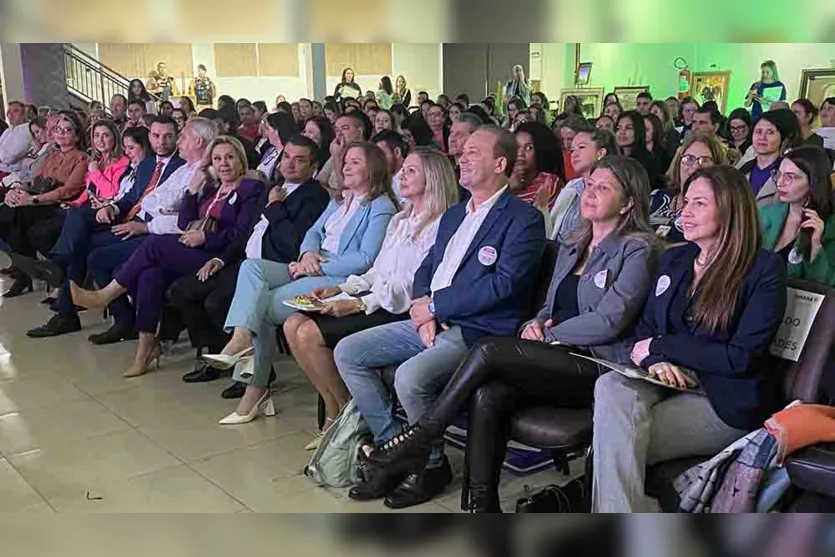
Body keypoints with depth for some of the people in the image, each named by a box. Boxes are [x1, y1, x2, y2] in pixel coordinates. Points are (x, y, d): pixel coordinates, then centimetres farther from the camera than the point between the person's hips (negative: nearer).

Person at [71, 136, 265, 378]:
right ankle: (146, 345, -21)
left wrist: (205, 236, -14)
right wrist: (193, 189, 11)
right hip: (190, 254, 7)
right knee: (151, 272, -23)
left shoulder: (251, 189, 4)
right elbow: (184, 224, 19)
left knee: (156, 244, -22)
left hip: (215, 258, -6)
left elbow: (243, 234, -8)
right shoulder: (210, 188, 26)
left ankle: (106, 295, -10)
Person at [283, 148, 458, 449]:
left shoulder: (440, 225, -8)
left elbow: (416, 285, -17)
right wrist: (339, 289, 6)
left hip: (399, 311, -9)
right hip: (374, 300, 9)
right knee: (293, 325, -7)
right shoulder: (399, 221, 22)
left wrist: (359, 304, -22)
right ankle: (333, 411, 1)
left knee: (310, 334, -21)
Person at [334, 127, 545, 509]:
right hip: (431, 322, 9)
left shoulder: (523, 219, -7)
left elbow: (503, 284, -18)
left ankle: (432, 466, -3)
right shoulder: (453, 216, 20)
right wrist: (422, 309, -4)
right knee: (347, 353, -1)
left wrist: (435, 305, -14)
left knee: (410, 377, -32)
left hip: (478, 331, -8)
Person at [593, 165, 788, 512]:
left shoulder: (764, 270, -4)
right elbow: (645, 327, 15)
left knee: (619, 439, -29)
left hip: (725, 402, -5)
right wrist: (656, 361, -10)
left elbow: (740, 357, -11)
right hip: (665, 383, 6)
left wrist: (659, 347, -7)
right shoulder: (674, 259, 16)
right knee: (611, 387, -30)